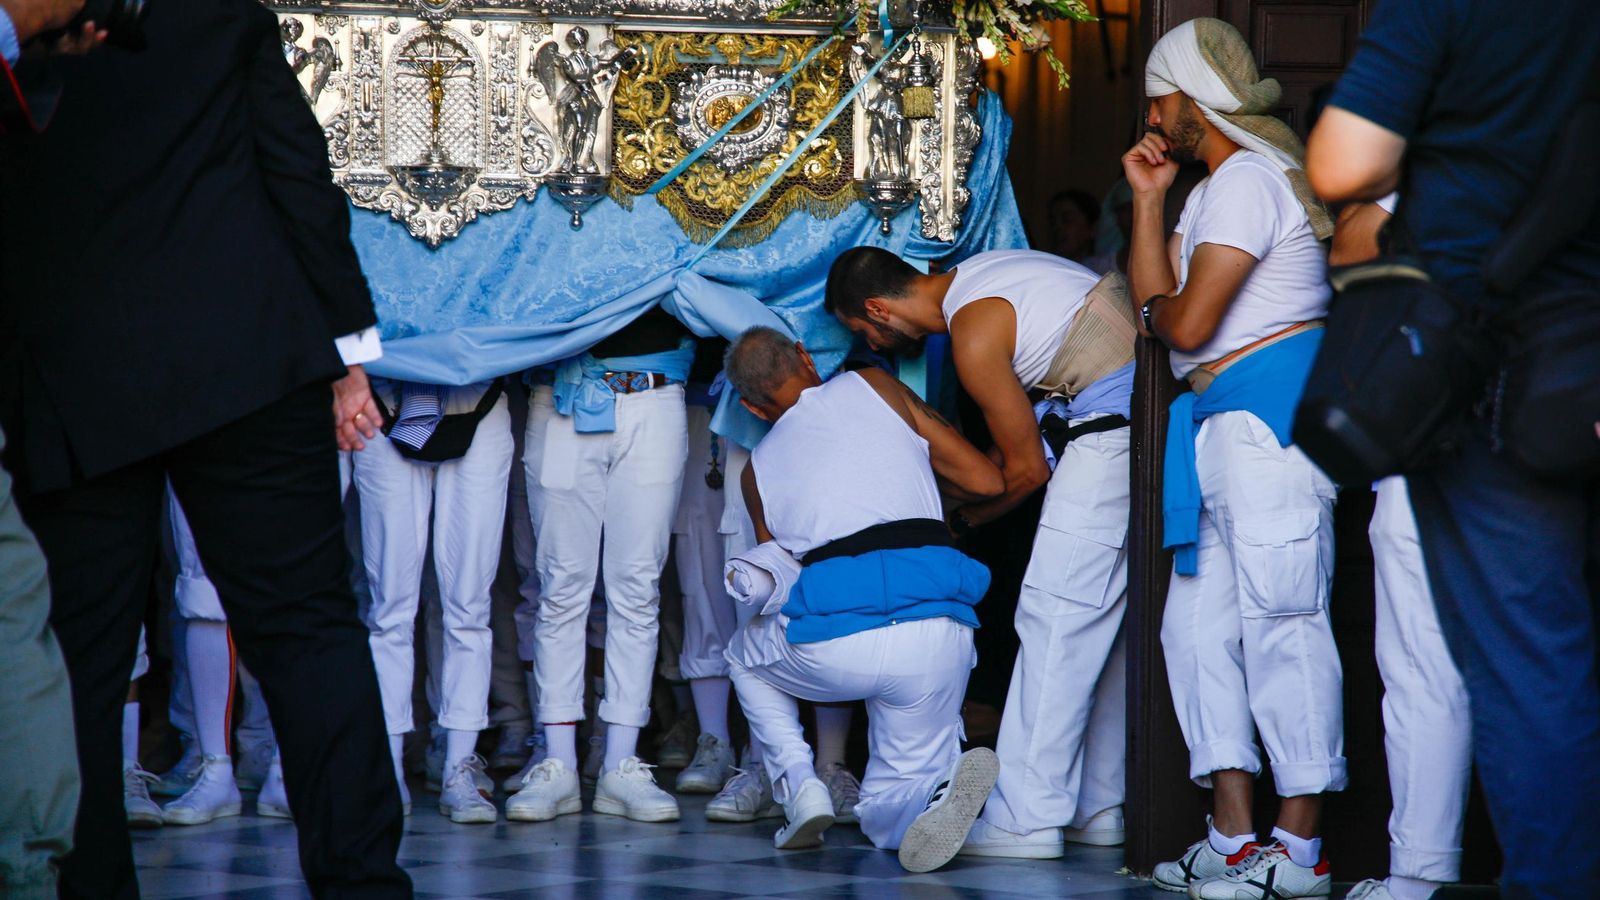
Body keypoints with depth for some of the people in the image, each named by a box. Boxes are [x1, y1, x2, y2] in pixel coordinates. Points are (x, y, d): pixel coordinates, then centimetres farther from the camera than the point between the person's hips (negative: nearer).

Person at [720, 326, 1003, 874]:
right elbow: (986, 480, 17)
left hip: (832, 647, 0)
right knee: (887, 813, 19)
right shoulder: (873, 388, 18)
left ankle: (798, 784, 11)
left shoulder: (757, 469, 23)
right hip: (936, 640, 0)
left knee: (747, 655, 36)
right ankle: (943, 783, -18)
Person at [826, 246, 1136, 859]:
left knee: (1056, 613, -9)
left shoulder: (974, 336, -13)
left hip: (1116, 433, -10)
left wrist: (957, 521, 10)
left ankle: (1028, 819, -10)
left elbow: (1027, 468, -5)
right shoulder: (972, 275, 17)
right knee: (1104, 621, 13)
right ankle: (1097, 806, 16)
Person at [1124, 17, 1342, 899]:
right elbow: (1155, 304, 18)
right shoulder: (1211, 188, 23)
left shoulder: (1247, 181, -11)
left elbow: (1187, 323, -17)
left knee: (1282, 627, -10)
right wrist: (1148, 202, 14)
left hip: (1272, 412, -11)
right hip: (1223, 425, 11)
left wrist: (1157, 310, 6)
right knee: (1198, 625, 8)